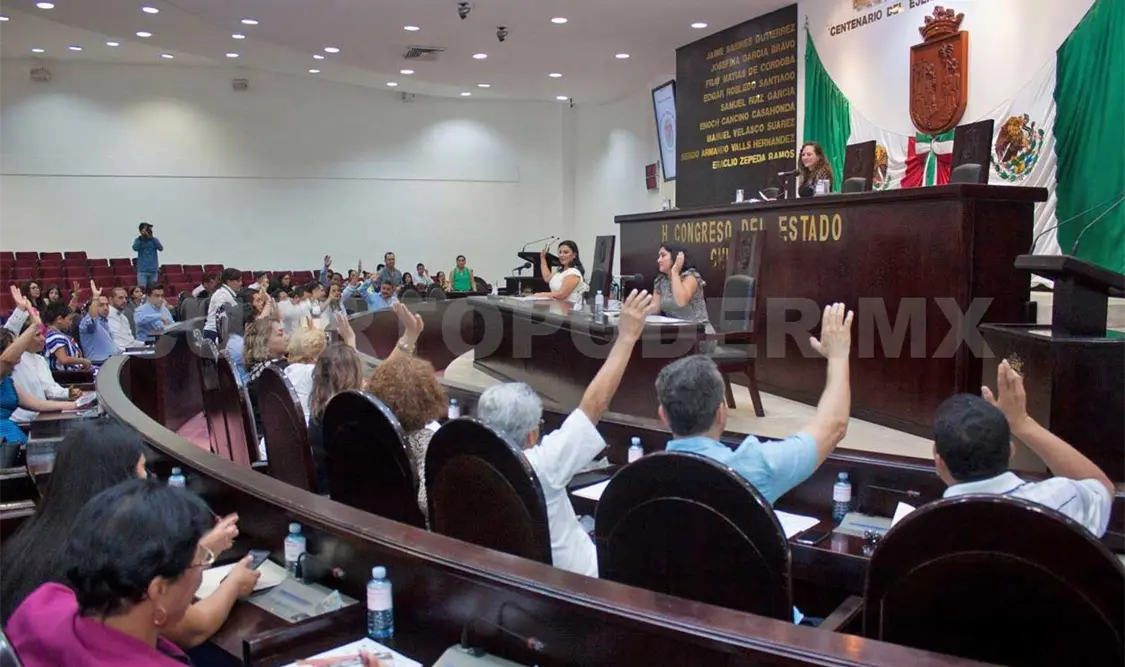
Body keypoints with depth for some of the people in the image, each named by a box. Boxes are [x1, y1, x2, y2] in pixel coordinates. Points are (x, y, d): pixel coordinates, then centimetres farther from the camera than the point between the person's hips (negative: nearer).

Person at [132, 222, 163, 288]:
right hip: (142, 270, -1)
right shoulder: (138, 240, 3)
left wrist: (151, 238, -22)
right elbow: (135, 248, -16)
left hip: (153, 270, 1)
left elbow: (161, 248, -13)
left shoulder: (154, 240, 4)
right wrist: (141, 238, -23)